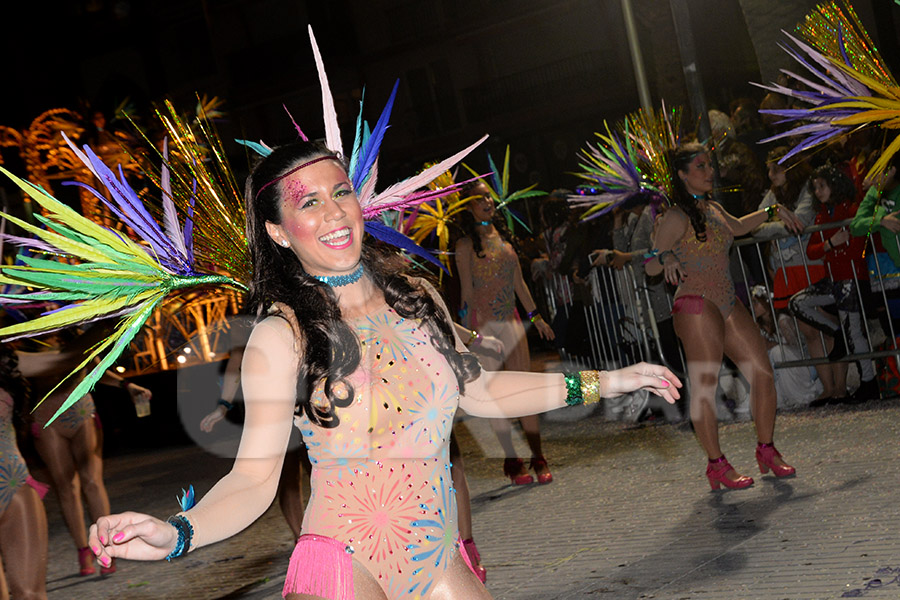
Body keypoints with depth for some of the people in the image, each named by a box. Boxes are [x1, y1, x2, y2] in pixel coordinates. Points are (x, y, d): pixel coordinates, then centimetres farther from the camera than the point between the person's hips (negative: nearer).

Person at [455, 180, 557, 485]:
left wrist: (536, 316, 17)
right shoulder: (466, 243, -4)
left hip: (510, 319, 5)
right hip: (482, 322, -5)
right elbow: (467, 289, -8)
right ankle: (512, 461, 5)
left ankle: (538, 457, 7)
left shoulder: (503, 235, 12)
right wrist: (469, 329, -15)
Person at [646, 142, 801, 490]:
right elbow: (650, 267, -12)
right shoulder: (677, 217, -8)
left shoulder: (713, 209, 17)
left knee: (763, 374, 4)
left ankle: (766, 451, 18)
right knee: (704, 386, -8)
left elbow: (736, 227, 40)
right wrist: (666, 258, -32)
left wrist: (773, 211, 36)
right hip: (696, 305, -8)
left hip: (727, 304, 8)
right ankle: (717, 465, 3)